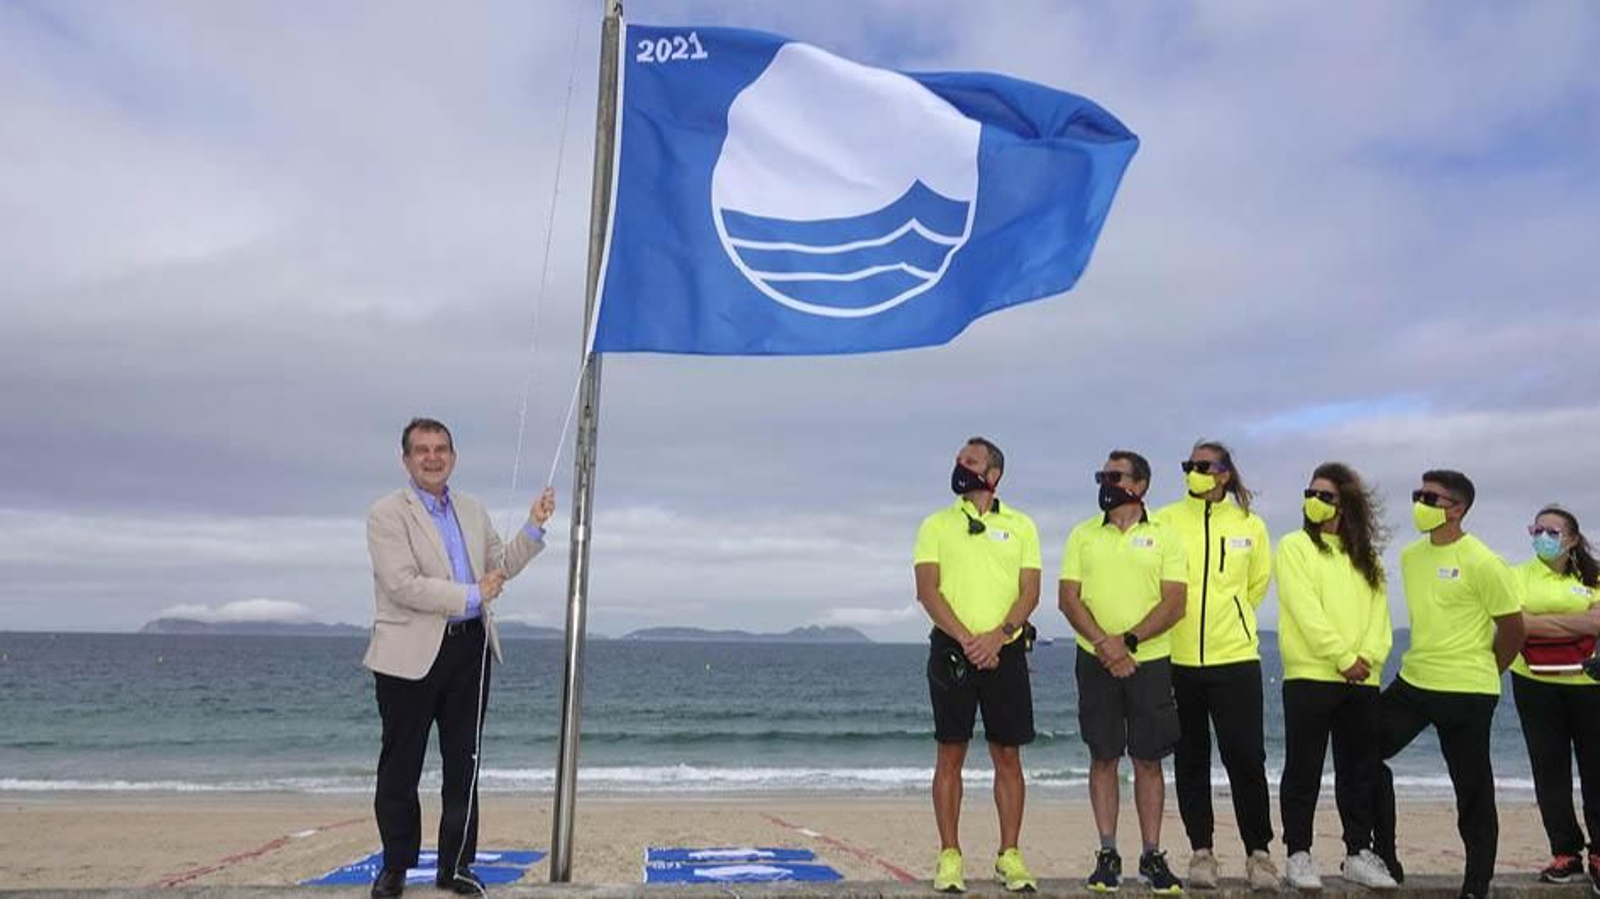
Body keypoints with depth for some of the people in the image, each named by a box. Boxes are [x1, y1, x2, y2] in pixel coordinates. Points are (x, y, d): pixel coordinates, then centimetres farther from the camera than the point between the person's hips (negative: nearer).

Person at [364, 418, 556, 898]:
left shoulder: (473, 510, 13)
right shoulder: (387, 513, -7)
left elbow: (501, 565, 18)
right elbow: (403, 585, -17)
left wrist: (534, 526, 5)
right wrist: (471, 596, -15)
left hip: (470, 647, 5)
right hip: (412, 655, -5)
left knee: (463, 763, 10)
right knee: (400, 766, 7)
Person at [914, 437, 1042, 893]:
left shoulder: (1020, 526, 9)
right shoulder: (936, 525, 7)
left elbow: (1030, 590, 2)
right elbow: (927, 590, -2)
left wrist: (997, 635, -14)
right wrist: (966, 639, -13)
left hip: (1005, 651, 1)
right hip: (951, 651, -1)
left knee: (1008, 754, 4)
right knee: (950, 754, 2)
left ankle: (1009, 855, 14)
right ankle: (950, 856, 9)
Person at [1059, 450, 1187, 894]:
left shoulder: (1165, 536, 3)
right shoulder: (1083, 535, 7)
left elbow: (1174, 603, -5)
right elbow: (1068, 598, 0)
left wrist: (1128, 641, -16)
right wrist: (1104, 645, -13)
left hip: (1150, 661, -1)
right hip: (1096, 661, 1)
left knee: (1148, 759, 4)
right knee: (1103, 757, 5)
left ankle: (1152, 855, 13)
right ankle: (1107, 854, 13)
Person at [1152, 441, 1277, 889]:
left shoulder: (1250, 525, 4)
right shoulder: (1166, 521, 0)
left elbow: (1258, 583, 17)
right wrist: (1180, 623, 8)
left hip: (1235, 658, 0)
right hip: (1178, 660, 0)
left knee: (1246, 757, -1)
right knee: (1191, 760, 8)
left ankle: (1258, 853, 13)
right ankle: (1201, 852, 19)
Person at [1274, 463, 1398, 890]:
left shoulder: (1365, 556, 16)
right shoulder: (1294, 546, 2)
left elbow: (1379, 611, 6)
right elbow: (1306, 610, -9)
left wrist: (1369, 656, -11)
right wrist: (1344, 659, -14)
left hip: (1362, 679, 5)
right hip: (1309, 675, -4)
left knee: (1360, 770, 10)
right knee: (1303, 770, 0)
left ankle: (1358, 853, 20)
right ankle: (1298, 855, 7)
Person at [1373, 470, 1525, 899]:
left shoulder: (1482, 563, -13)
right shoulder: (1410, 556, 7)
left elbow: (1512, 626, -7)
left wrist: (1482, 671, 4)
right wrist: (1427, 660, 15)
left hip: (1466, 692, -6)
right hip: (1413, 681, 7)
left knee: (1472, 790, 5)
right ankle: (1384, 856, 16)